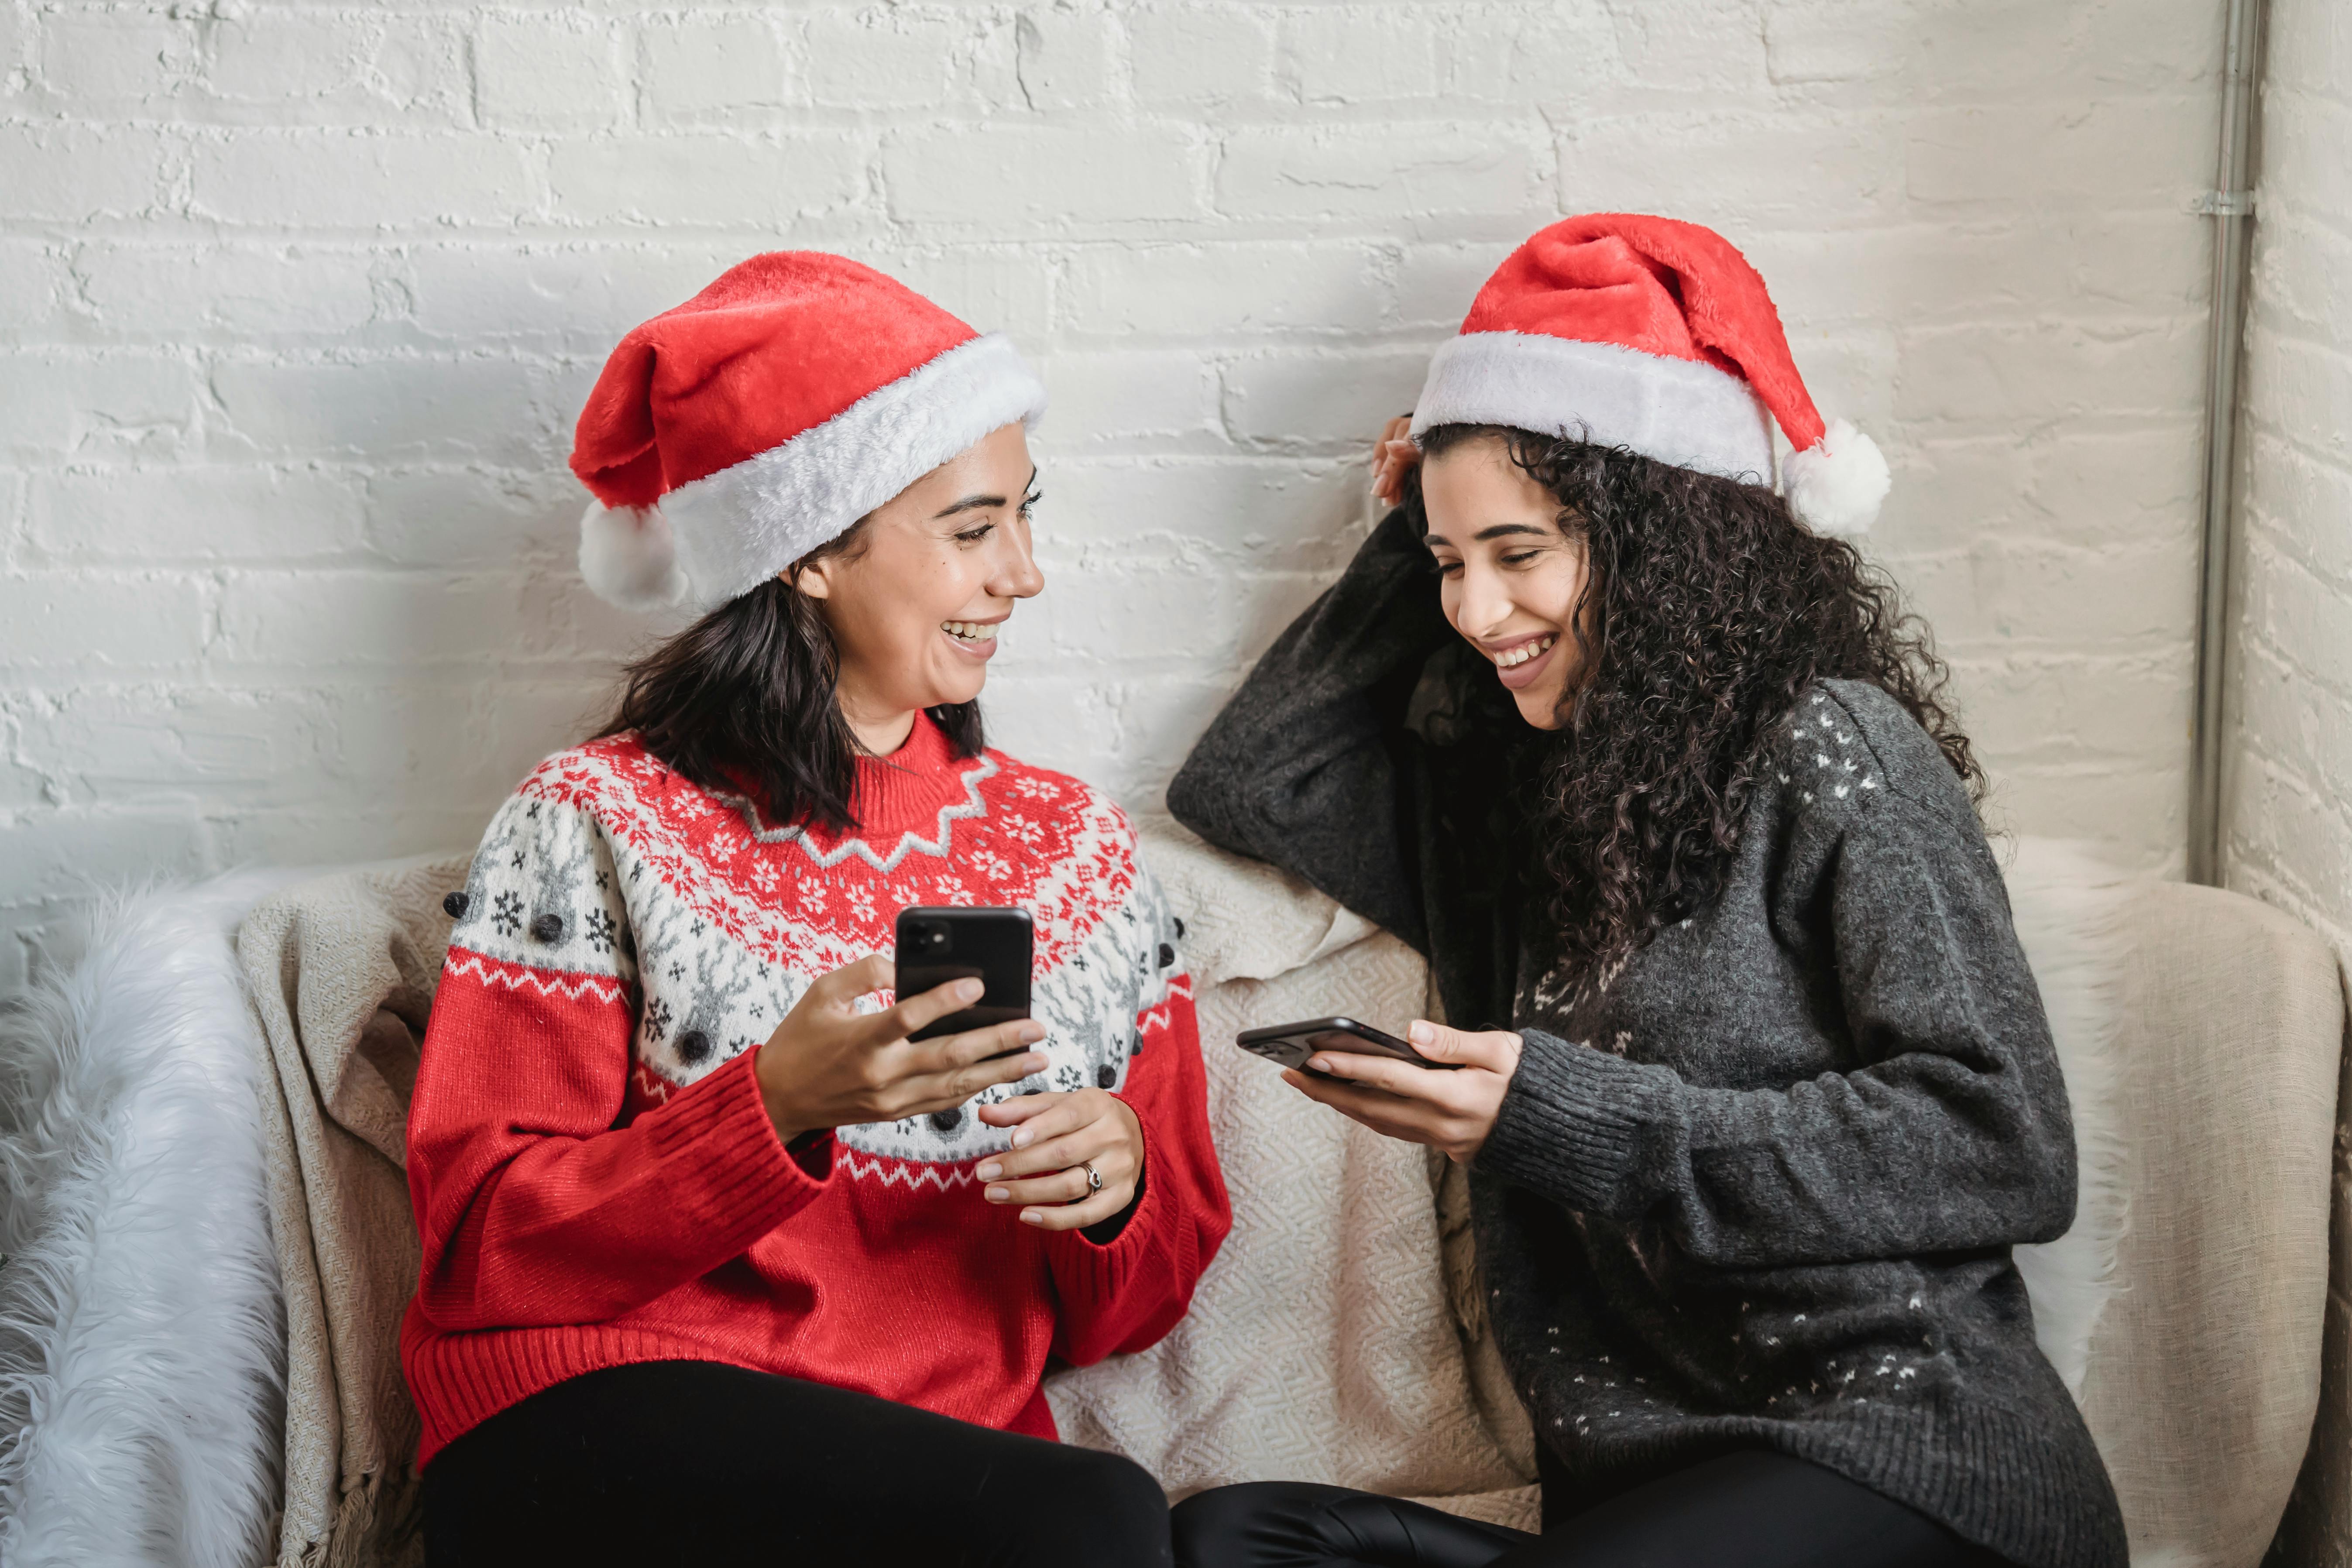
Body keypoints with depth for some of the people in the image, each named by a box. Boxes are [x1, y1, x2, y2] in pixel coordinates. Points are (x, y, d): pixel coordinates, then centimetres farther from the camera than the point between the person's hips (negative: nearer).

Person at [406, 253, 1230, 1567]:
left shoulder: (1075, 848, 16)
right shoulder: (595, 827, 4)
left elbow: (1131, 1311, 18)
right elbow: (481, 1250, -4)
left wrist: (1120, 1184, -6)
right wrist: (782, 1107, -18)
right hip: (601, 1435, -4)